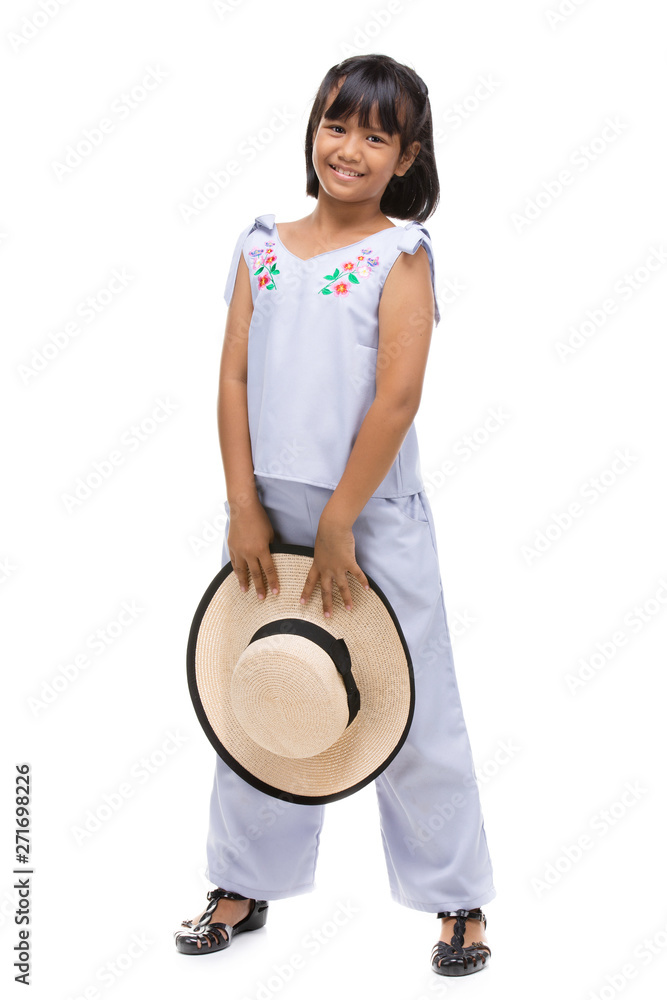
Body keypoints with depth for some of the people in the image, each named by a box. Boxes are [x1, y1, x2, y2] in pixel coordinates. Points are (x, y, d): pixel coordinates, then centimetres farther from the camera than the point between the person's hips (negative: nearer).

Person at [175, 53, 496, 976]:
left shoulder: (401, 252, -7)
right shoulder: (263, 247, 5)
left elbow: (397, 397, -14)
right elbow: (235, 379, 3)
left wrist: (337, 524, -15)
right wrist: (245, 509, -5)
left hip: (373, 519, -4)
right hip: (269, 514, 4)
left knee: (411, 712, 6)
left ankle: (459, 898, 23)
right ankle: (245, 885, 32)